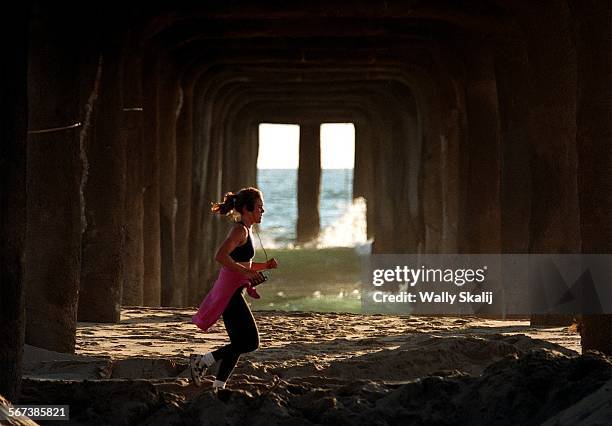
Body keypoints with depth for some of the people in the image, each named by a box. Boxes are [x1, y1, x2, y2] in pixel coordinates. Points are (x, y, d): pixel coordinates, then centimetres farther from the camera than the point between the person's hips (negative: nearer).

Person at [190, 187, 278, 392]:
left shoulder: (244, 230, 17)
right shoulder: (240, 230, -13)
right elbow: (221, 256, -27)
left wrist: (265, 266, 15)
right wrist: (248, 272, -24)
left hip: (231, 293, 10)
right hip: (230, 293, -10)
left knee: (240, 343, 11)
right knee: (250, 342, -9)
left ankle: (219, 386, 13)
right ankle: (202, 361, -3)